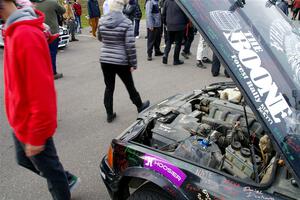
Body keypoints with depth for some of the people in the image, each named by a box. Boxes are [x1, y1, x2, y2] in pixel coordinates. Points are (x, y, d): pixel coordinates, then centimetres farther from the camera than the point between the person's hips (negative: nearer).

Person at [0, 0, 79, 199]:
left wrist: (36, 136, -23)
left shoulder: (25, 35, -27)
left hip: (31, 123, -9)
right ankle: (67, 179, 46)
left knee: (49, 167, 13)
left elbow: (41, 91, -29)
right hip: (22, 119, 10)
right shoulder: (16, 30, 3)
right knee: (25, 159, 27)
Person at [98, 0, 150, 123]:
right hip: (121, 62, -3)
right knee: (130, 86, 15)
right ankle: (140, 107, 37)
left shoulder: (102, 21, -1)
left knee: (109, 88, 15)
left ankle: (109, 114, 22)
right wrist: (133, 63, -8)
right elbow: (130, 45, -15)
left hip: (105, 60, 3)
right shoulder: (126, 22, -13)